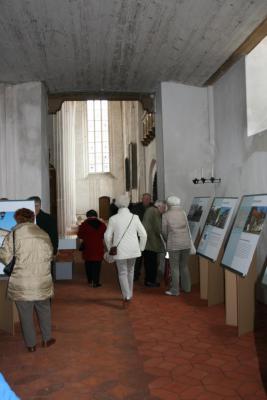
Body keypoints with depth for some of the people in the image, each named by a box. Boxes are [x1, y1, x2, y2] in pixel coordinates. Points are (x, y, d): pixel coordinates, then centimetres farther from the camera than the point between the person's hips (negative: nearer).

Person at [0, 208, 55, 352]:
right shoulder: (44, 235, -2)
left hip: (21, 284, -2)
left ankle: (31, 344, 25)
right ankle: (47, 339, 32)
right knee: (44, 310, 22)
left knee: (26, 314, 13)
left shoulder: (13, 235, -11)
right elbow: (49, 256, 5)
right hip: (42, 282, 3)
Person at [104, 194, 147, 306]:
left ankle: (127, 297, -5)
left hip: (120, 250, -2)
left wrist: (110, 248, 13)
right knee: (130, 271, 20)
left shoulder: (113, 219, -6)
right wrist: (141, 248, 9)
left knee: (122, 273, 7)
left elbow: (107, 236, -3)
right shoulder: (134, 217, -4)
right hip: (133, 250, 2)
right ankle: (129, 294, 31)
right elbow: (143, 234, -3)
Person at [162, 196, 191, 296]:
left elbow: (164, 231, 0)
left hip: (173, 244, -4)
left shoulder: (166, 215, -5)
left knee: (174, 267, 4)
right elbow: (187, 228, 9)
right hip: (186, 243, 4)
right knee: (184, 265, 17)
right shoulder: (183, 213, 3)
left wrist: (167, 241, 16)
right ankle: (186, 287, 24)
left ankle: (175, 290, 9)